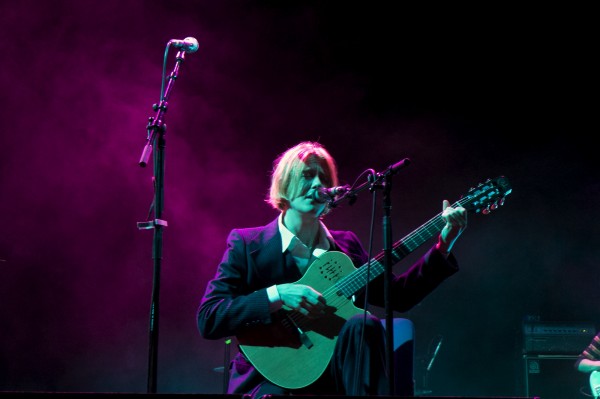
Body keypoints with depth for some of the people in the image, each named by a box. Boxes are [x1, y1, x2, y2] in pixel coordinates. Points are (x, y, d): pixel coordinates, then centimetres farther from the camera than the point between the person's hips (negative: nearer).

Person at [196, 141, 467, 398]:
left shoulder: (346, 245, 12)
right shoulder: (246, 244, -2)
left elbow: (399, 296, 11)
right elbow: (207, 320, -11)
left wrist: (443, 245, 3)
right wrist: (277, 295, -22)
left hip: (333, 374, 5)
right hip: (272, 374, -4)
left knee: (364, 324, -27)